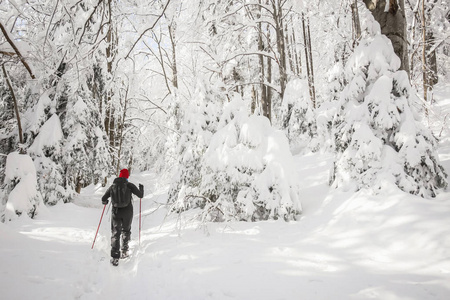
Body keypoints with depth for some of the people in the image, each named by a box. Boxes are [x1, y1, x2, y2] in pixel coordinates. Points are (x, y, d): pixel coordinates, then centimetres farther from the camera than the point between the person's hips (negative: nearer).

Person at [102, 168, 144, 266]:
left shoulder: (112, 186, 3)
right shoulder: (129, 185, -5)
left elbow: (103, 199, 11)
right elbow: (140, 195, 1)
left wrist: (105, 202, 35)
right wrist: (141, 188, 22)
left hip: (116, 212, 1)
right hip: (127, 212, -1)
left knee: (115, 233, 7)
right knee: (126, 230, 22)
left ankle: (115, 257, -3)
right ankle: (124, 250, 14)